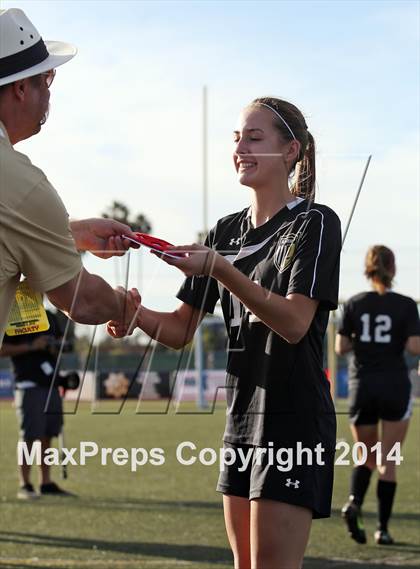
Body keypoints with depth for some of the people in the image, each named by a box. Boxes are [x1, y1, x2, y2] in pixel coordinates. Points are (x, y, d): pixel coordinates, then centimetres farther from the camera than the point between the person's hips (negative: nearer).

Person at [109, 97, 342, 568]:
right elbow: (180, 330, 10)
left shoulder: (315, 223, -7)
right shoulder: (226, 231, 13)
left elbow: (295, 323, -20)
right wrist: (137, 314, -10)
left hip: (294, 419, -7)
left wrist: (221, 270, -28)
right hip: (242, 419, 7)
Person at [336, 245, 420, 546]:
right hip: (395, 385, -2)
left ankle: (354, 503, -10)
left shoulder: (354, 304, 0)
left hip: (361, 385, 2)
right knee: (388, 461, 6)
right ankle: (383, 528, 3)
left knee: (367, 455, 17)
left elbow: (340, 347, -1)